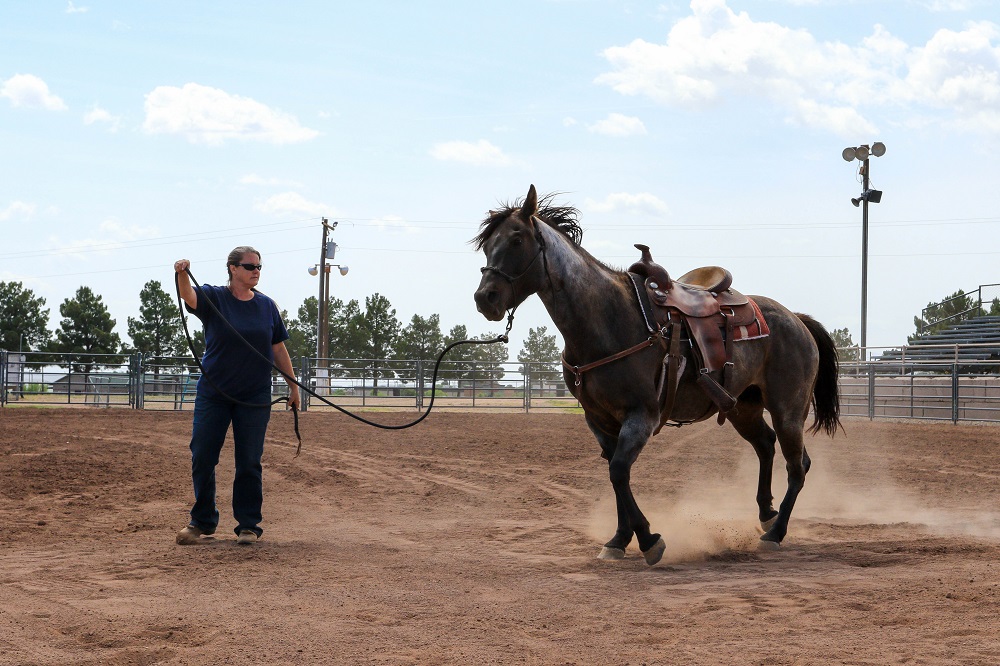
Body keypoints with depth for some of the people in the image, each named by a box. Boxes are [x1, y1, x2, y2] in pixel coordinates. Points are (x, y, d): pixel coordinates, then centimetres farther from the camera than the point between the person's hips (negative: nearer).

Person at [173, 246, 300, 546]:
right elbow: (189, 296, -25)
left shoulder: (267, 306, 5)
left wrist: (293, 386, 11)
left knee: (250, 463, 1)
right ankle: (202, 524, 12)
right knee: (202, 458, 1)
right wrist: (182, 274, -46)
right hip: (213, 394, -1)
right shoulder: (213, 298, -3)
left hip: (255, 397, 1)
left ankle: (248, 525, 10)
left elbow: (279, 349, 11)